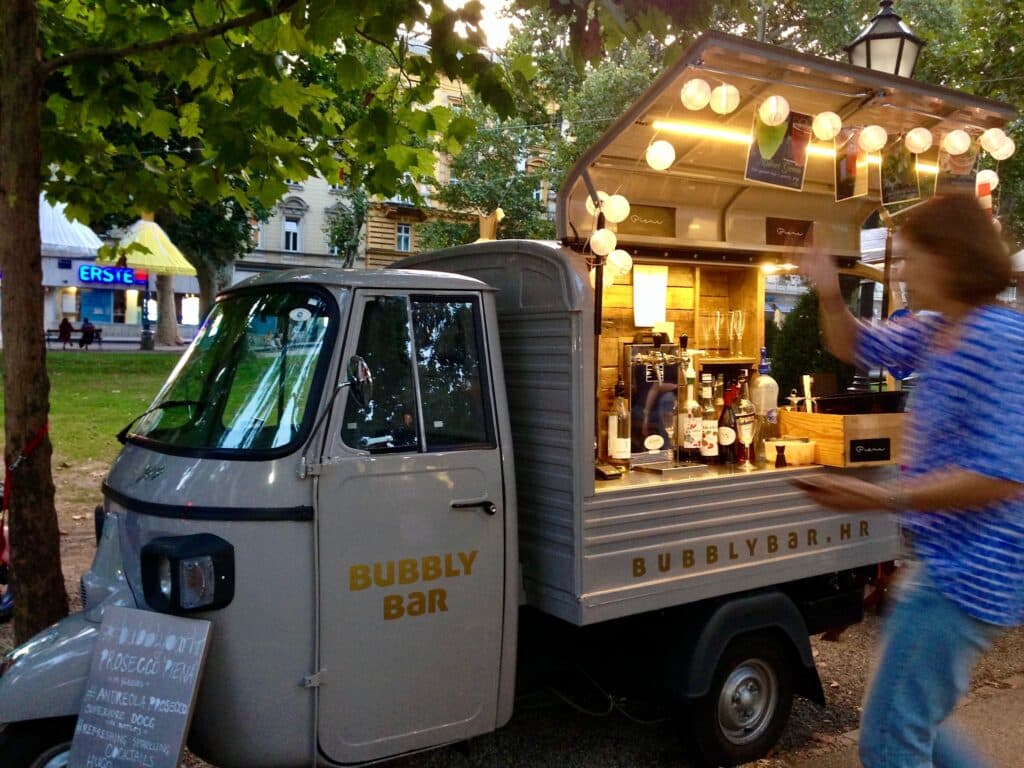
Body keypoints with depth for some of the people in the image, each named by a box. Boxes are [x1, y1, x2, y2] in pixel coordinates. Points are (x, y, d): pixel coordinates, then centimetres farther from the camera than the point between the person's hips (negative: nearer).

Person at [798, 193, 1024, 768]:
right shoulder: (934, 331, 7)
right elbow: (857, 347, 21)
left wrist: (885, 498, -25)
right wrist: (830, 295, 1)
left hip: (967, 574, -10)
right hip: (949, 564, 10)